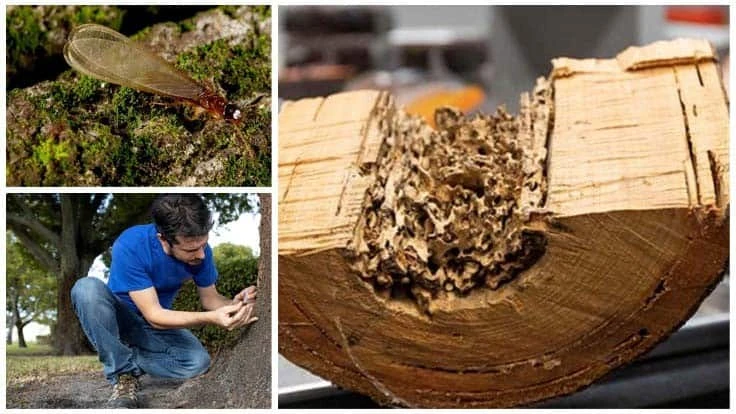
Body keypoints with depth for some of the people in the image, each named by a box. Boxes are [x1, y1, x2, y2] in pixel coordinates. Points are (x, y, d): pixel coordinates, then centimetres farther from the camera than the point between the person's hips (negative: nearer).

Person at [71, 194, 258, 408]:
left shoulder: (200, 250, -19)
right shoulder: (130, 246, -33)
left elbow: (210, 299, -5)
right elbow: (154, 316, -31)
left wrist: (234, 305, -30)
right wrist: (211, 318, -44)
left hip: (155, 328, 3)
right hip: (118, 319, -3)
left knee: (198, 361, -25)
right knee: (87, 288, -36)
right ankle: (123, 374, -22)